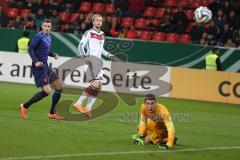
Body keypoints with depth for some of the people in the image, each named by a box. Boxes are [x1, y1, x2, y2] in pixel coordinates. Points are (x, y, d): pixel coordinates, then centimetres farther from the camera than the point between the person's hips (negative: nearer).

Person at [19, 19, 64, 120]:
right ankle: (25, 107, -2)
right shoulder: (39, 36, -11)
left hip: (45, 66, 9)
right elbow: (30, 49, -19)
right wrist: (35, 61, -29)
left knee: (59, 87, 7)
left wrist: (53, 55, 9)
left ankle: (52, 113, 14)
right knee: (46, 91, -16)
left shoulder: (49, 37, 15)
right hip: (39, 67, -9)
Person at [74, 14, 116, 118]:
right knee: (95, 84, -20)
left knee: (98, 87, 3)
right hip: (91, 60, -8)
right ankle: (78, 103, -15)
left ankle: (88, 108, 7)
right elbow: (81, 46, -8)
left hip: (98, 61, 8)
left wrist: (109, 56, 20)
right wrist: (85, 56, -23)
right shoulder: (89, 33, -3)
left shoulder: (102, 34, 20)